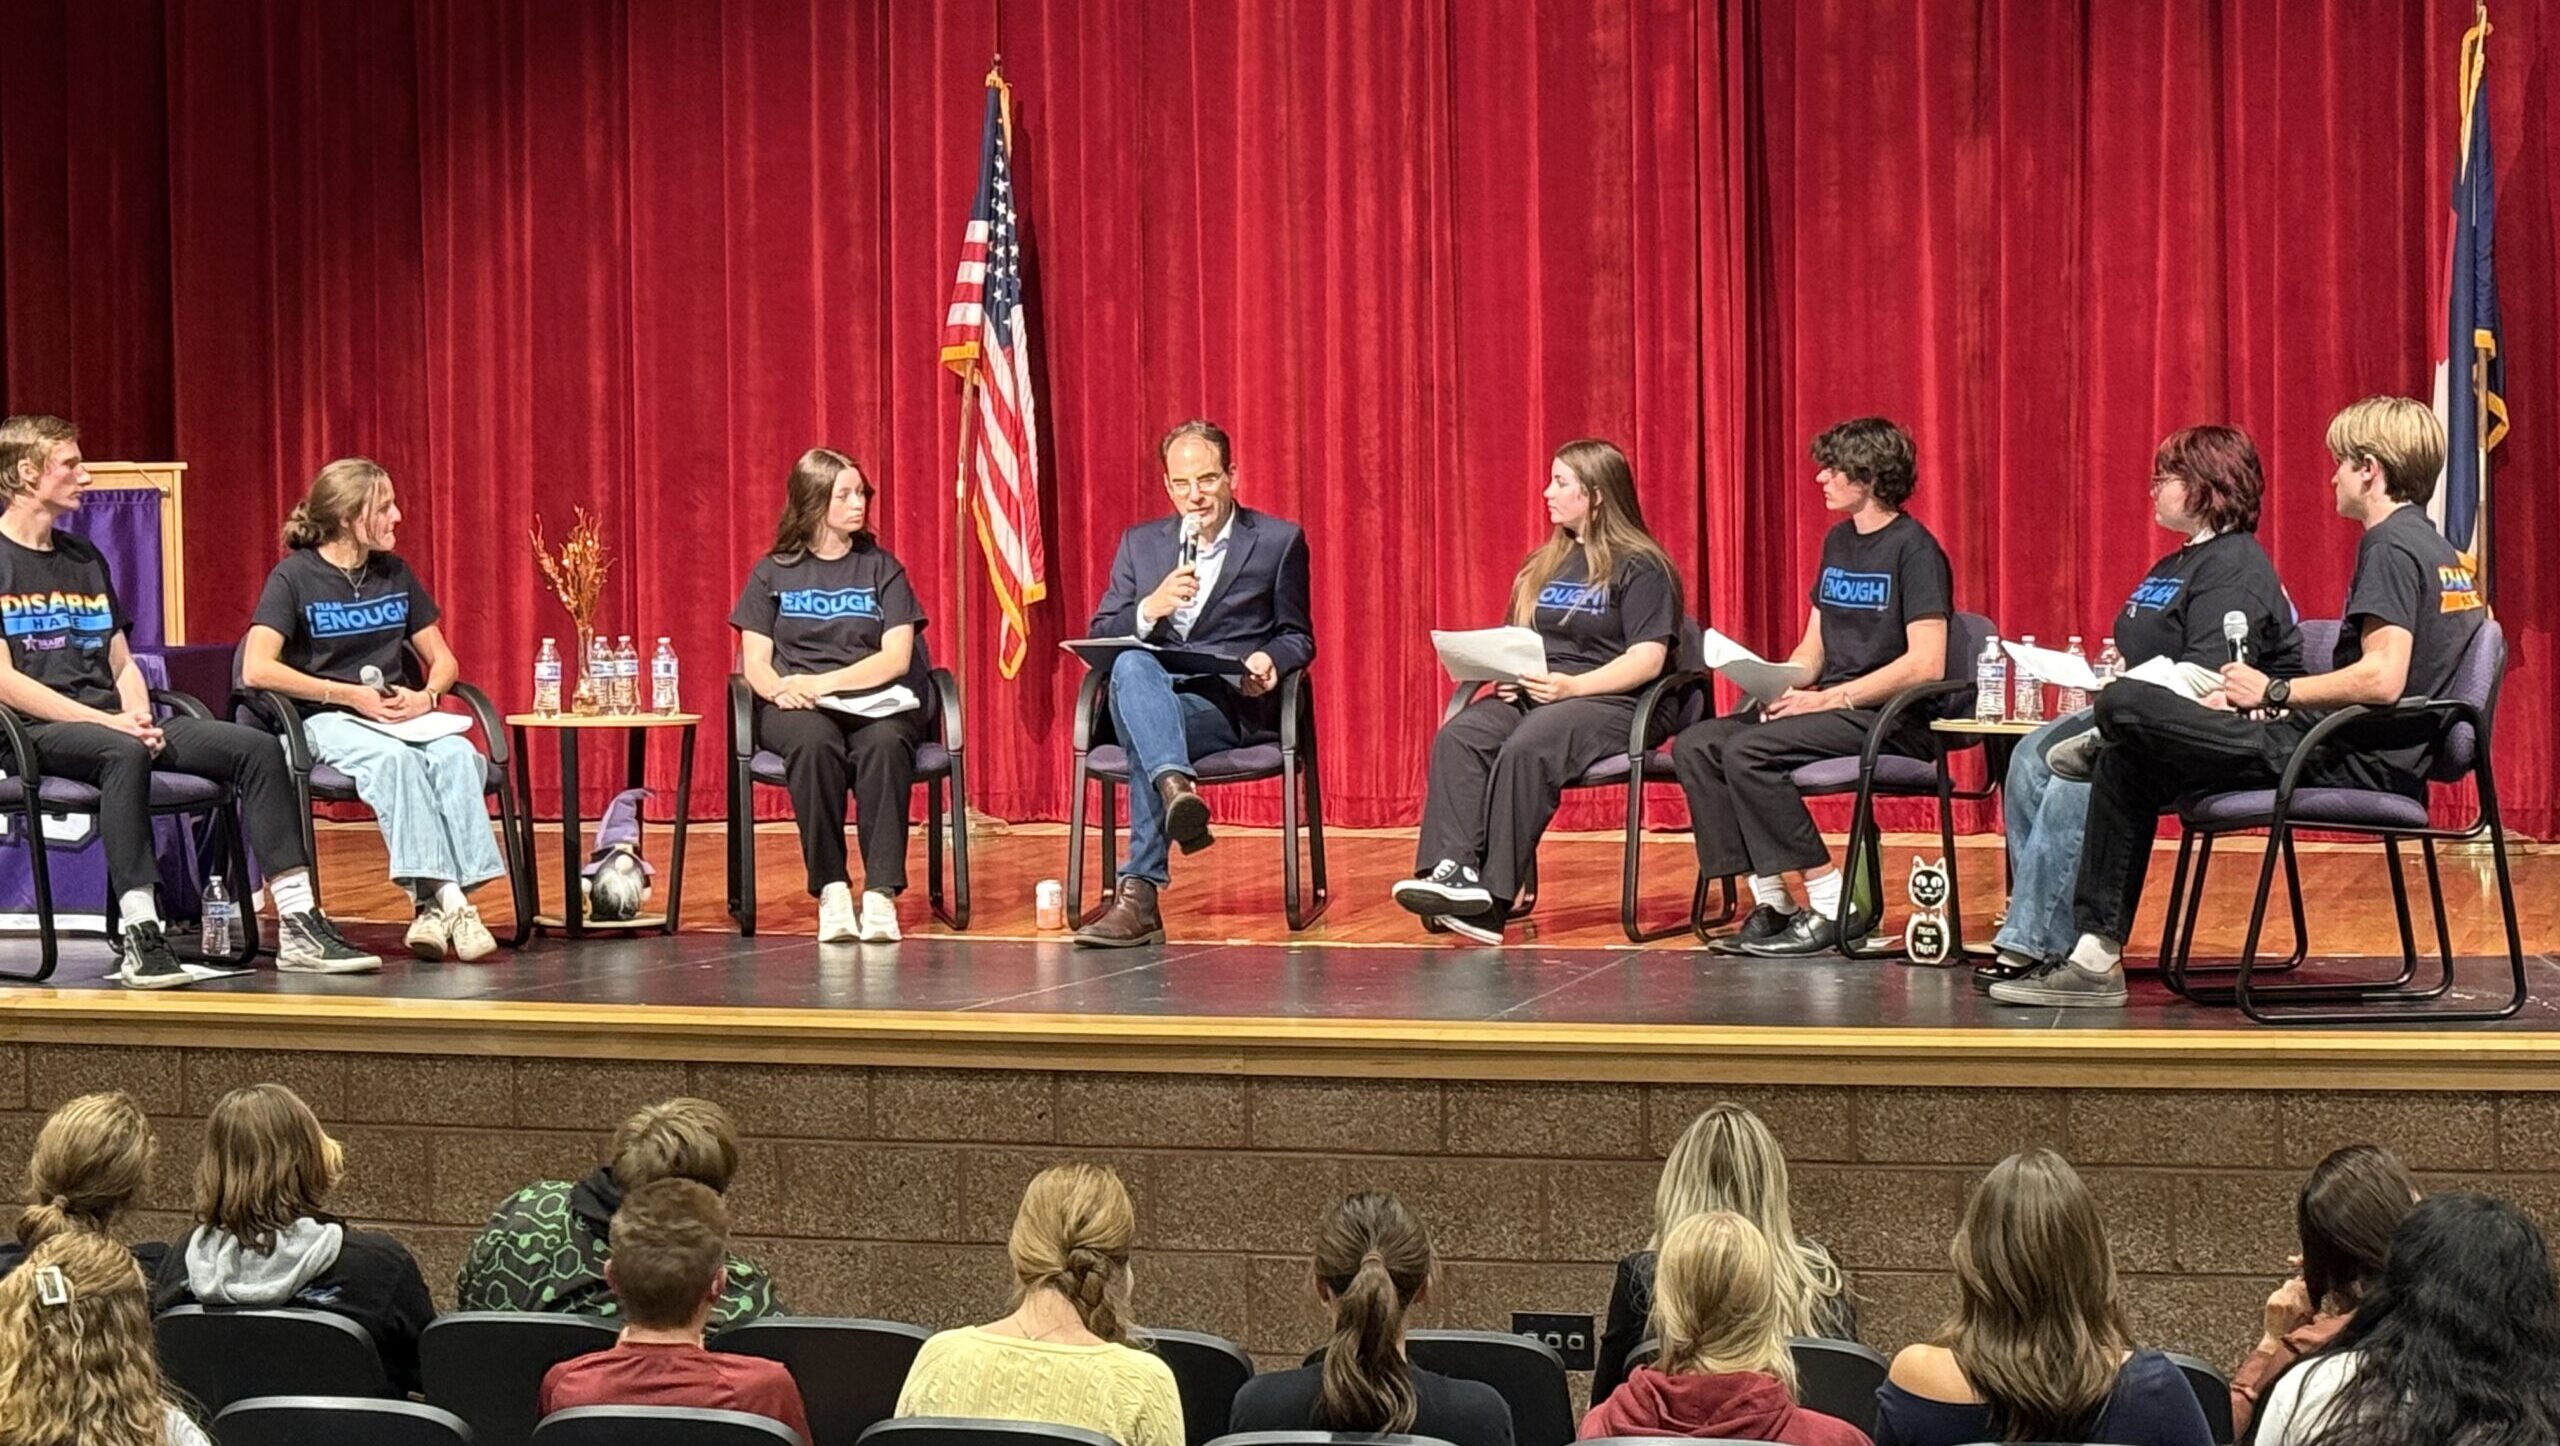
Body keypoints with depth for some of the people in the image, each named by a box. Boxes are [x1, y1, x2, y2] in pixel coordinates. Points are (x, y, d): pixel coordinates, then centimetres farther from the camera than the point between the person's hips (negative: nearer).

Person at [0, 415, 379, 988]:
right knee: (124, 752, -40)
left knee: (256, 747, -10)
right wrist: (110, 722, -18)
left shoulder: (84, 557, 22)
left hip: (112, 718, 7)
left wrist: (139, 715, -3)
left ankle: (297, 922, -16)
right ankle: (139, 935, -45)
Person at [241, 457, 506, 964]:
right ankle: (442, 896, -47)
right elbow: (256, 670, -15)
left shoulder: (395, 574, 13)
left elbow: (443, 660, 18)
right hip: (326, 721, -5)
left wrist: (426, 696, -6)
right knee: (395, 758, -37)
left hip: (398, 718, 5)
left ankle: (435, 905, -42)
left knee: (459, 754, -29)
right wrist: (348, 695, -17)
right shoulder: (295, 577, -4)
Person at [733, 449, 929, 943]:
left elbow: (897, 657, 1)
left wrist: (823, 683, -12)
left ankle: (881, 892, -41)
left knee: (885, 744, -36)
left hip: (875, 702, 0)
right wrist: (780, 688, -17)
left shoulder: (881, 568, 12)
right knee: (814, 742, -37)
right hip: (796, 710, 0)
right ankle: (830, 889, -36)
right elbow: (756, 662, 6)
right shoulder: (773, 573, 12)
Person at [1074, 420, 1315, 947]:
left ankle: (1139, 894, -46)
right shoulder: (1140, 543, 21)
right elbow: (1098, 636, 12)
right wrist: (1149, 610, -10)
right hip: (1150, 692, 2)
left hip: (1233, 706, -2)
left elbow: (1298, 639, 14)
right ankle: (1176, 791, -61)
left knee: (1142, 730, -36)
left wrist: (1270, 660, -11)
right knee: (1131, 664, -37)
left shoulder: (1279, 541, 13)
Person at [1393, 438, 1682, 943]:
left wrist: (1572, 686, -20)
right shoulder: (1543, 565, 23)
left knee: (1526, 748, -36)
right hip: (1528, 694, 7)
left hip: (1606, 699, -7)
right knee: (1457, 738, -24)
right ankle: (1452, 869, -42)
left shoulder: (1640, 568, 0)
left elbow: (1648, 659, -10)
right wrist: (1505, 671, 0)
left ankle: (1491, 897, -37)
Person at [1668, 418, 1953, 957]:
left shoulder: (1914, 550, -9)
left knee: (1748, 750, -28)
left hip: (1891, 719, -9)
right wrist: (1782, 685, -1)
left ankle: (1835, 907, -20)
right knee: (1695, 745, -10)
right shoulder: (1838, 542, 17)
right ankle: (1769, 902, -12)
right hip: (1833, 710, 9)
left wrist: (1830, 698, -18)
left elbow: (1926, 664, -18)